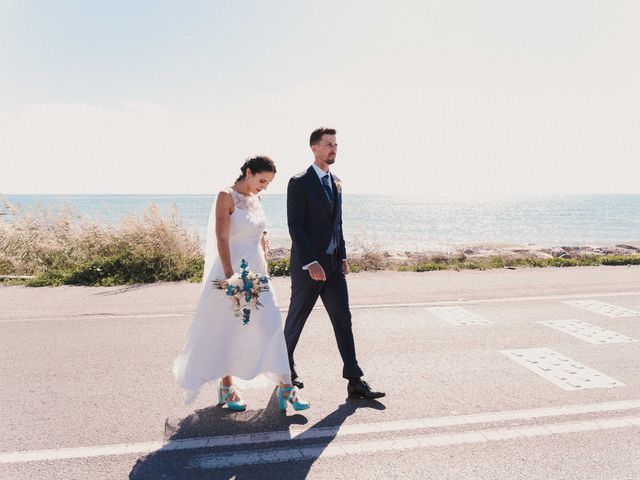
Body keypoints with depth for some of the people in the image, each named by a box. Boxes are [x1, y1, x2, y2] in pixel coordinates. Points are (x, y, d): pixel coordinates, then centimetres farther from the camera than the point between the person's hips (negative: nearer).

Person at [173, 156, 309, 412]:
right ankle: (226, 387, 23)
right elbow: (222, 239, -16)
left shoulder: (255, 199, 11)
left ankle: (285, 386, 2)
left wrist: (264, 269, 14)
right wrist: (230, 276, -22)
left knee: (270, 324, -1)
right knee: (227, 330, 7)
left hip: (257, 270, 6)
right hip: (233, 269, -6)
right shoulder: (226, 197, -10)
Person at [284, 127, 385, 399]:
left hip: (333, 264, 6)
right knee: (296, 319, 9)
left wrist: (343, 256, 13)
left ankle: (355, 381, 5)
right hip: (308, 265, -6)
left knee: (343, 320, 2)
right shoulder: (299, 183, -10)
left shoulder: (336, 183, 13)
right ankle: (286, 366, 32)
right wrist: (310, 263, -21)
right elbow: (295, 226, -16)